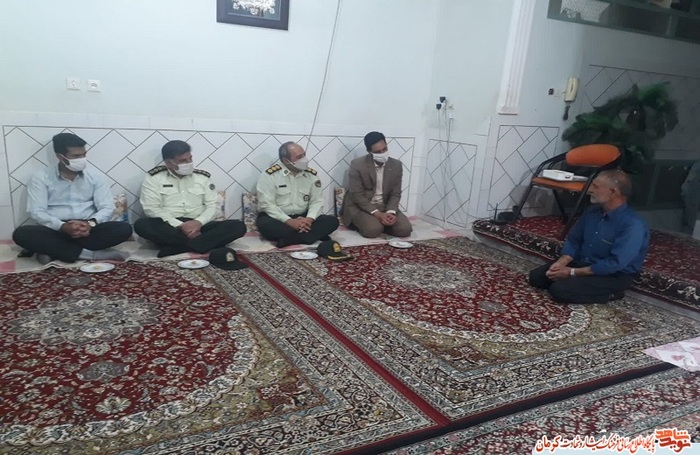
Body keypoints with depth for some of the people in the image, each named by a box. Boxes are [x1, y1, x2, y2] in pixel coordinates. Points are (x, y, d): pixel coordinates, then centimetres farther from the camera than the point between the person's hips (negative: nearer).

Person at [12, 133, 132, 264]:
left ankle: (52, 251, -25)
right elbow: (36, 212, -6)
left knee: (124, 228, -25)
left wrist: (91, 223, -22)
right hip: (57, 231, -1)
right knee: (21, 233, -30)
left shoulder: (95, 177, 8)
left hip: (88, 230, 2)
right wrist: (63, 226, -26)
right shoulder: (41, 179, 3)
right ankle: (91, 254, -30)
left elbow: (107, 208, 0)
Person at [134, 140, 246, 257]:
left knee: (238, 226, -21)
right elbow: (152, 209, -6)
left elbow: (213, 206, 7)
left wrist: (198, 222, -15)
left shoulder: (202, 178, 13)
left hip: (197, 226, 2)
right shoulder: (154, 179, 5)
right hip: (169, 227, -2)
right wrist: (179, 225, -19)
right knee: (141, 225, -34)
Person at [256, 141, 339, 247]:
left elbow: (317, 201, 1)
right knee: (264, 224, -37)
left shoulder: (311, 174, 3)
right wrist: (289, 221, -25)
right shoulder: (270, 175, -10)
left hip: (302, 218, 4)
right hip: (279, 219, -3)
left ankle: (289, 239, -28)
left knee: (332, 221, -18)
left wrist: (309, 219, -20)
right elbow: (266, 204, -16)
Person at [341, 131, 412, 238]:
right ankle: (362, 223, 2)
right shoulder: (357, 165, -16)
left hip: (385, 207, 4)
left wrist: (390, 212, -19)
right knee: (373, 230, -32)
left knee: (405, 229, -16)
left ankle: (379, 223, 8)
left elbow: (395, 194, 1)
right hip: (360, 206, -4)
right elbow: (357, 196, -17)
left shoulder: (396, 165, -3)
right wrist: (377, 214, -26)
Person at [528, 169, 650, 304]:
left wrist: (572, 272, -25)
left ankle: (610, 293, -5)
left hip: (614, 275, -7)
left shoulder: (633, 225, -26)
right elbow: (573, 240, 7)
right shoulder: (592, 212, -1)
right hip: (582, 263, 7)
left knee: (559, 290, -26)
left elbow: (615, 263, -28)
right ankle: (584, 284, 5)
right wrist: (560, 262, -13)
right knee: (535, 276, -4)